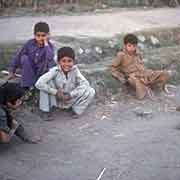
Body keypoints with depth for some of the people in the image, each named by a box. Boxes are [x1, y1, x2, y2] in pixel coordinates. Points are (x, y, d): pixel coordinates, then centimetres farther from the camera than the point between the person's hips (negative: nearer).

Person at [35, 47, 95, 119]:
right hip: (56, 100, -1)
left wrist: (70, 95, -29)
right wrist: (55, 92, -32)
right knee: (47, 82, -28)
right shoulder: (55, 71, -23)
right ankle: (45, 111, -12)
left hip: (70, 100, 2)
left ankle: (76, 110, 4)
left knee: (91, 91, -19)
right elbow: (39, 84, -32)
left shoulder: (75, 70, -17)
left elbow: (85, 84, -23)